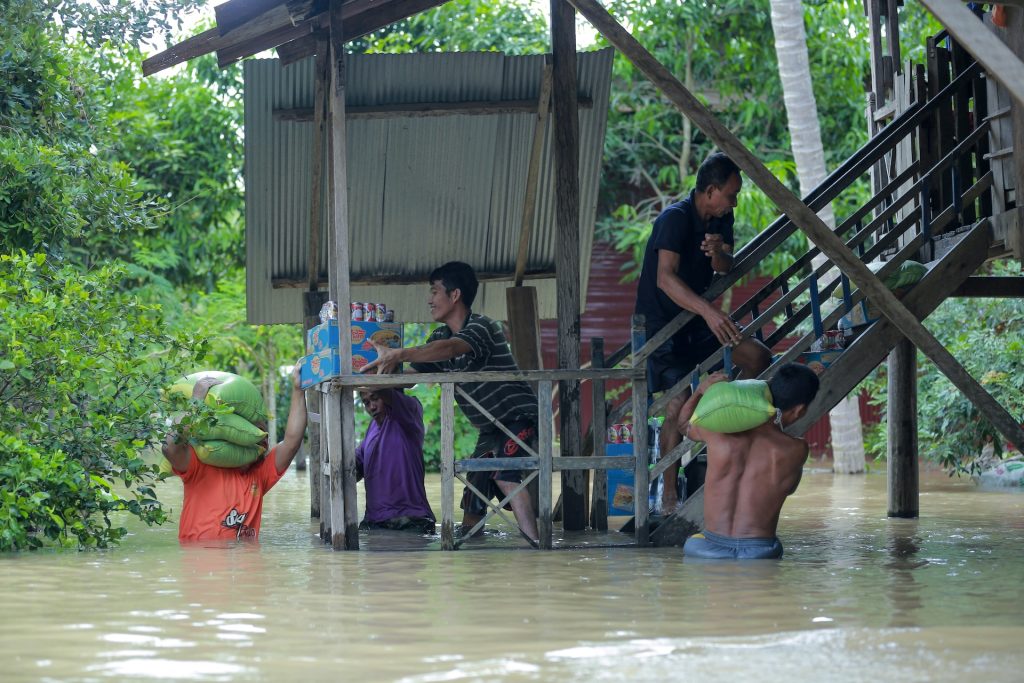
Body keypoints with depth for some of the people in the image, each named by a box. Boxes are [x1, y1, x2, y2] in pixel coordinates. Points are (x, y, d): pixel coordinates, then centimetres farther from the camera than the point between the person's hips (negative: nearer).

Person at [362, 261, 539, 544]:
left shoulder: (481, 327, -19)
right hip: (491, 428, 9)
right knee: (474, 488, 7)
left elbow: (450, 348, -40)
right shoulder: (441, 337, 10)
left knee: (504, 473, -30)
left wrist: (399, 354, -51)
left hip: (519, 417, -9)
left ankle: (535, 542, -38)